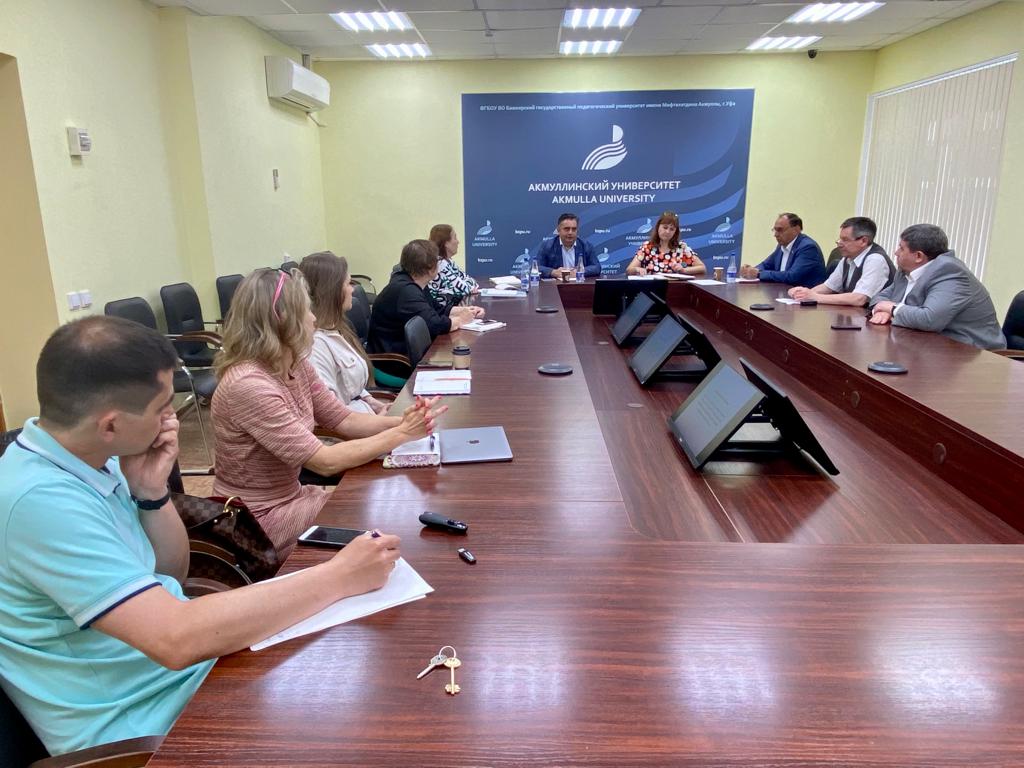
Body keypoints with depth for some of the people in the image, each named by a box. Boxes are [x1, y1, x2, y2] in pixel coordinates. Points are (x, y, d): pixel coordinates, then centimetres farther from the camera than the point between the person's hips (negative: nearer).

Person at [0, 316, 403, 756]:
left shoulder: (86, 456, -1)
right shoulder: (40, 499, -28)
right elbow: (177, 640, -35)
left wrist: (151, 490, -10)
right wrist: (340, 576, -29)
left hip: (190, 664, 7)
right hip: (141, 724, -7)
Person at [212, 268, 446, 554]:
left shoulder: (295, 365, -1)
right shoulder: (249, 385, -28)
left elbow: (342, 420, 3)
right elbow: (326, 461, -29)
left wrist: (401, 422, -14)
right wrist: (401, 434, -24)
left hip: (289, 496, 8)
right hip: (257, 521, -8)